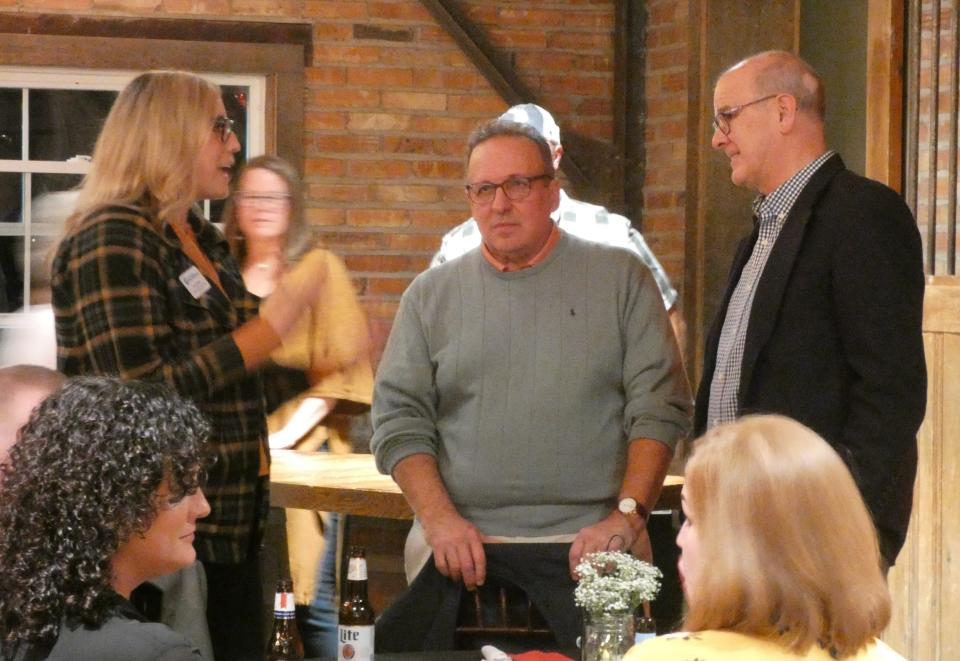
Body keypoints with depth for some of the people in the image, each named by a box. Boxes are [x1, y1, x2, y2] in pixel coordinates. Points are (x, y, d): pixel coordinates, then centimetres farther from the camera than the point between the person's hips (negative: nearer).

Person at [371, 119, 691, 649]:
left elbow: (659, 407, 1)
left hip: (585, 550, -1)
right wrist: (440, 520, -7)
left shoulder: (621, 280, 7)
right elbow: (398, 421, 8)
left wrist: (626, 517, -10)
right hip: (462, 550, 1)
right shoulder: (431, 296, 12)